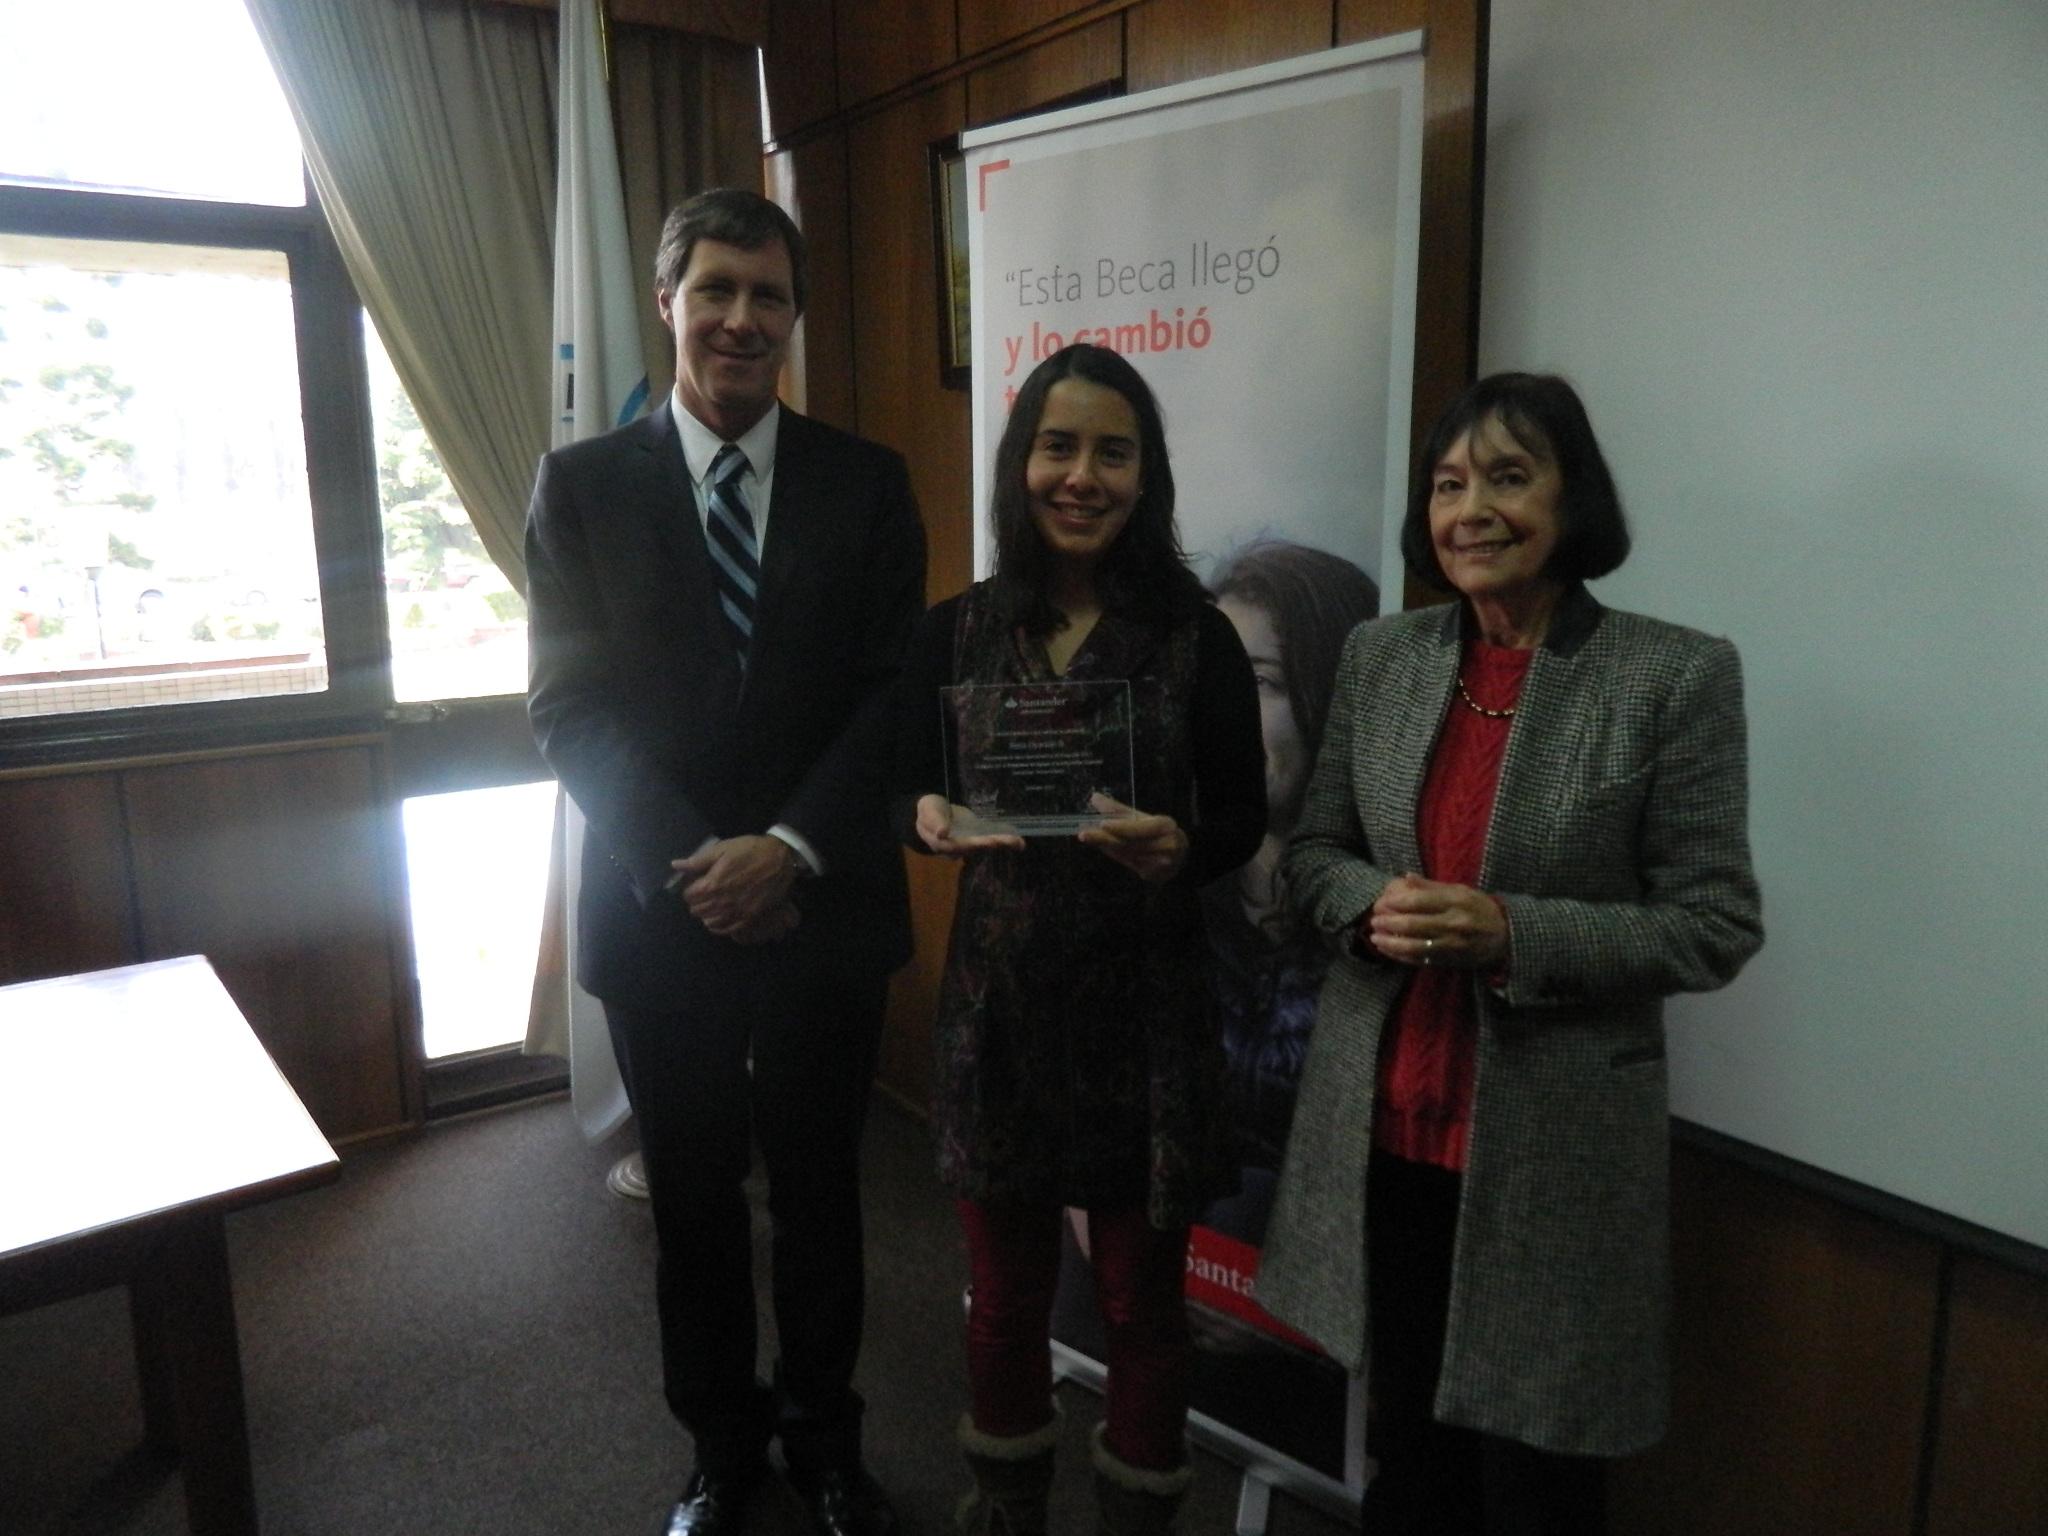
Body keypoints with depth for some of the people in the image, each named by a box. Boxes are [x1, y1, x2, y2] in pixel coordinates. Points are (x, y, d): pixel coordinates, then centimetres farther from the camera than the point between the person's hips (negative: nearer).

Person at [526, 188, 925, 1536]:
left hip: (825, 905, 0)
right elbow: (572, 706, -4)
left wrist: (790, 849, -16)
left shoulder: (867, 484, 1)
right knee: (694, 1196, 15)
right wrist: (687, 863, -15)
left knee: (820, 1184, 15)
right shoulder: (582, 485, 1)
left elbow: (895, 695, -4)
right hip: (660, 908, 0)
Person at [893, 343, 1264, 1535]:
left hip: (1145, 1005, -2)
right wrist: (929, 820, -17)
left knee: (1142, 1297, 15)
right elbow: (909, 792, 5)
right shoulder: (954, 632, -1)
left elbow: (1242, 821, -3)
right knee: (1006, 1288, 19)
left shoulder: (1197, 638, -7)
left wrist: (1178, 847, -24)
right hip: (996, 1001, 2)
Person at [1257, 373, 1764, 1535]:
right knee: (1407, 1440, 23)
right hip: (1383, 1123, 4)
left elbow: (1716, 926, -11)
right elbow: (1314, 853, 8)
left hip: (1551, 1142, -3)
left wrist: (1512, 933, -24)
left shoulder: (1676, 677, -11)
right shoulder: (1380, 657, 2)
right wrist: (1375, 906, -14)